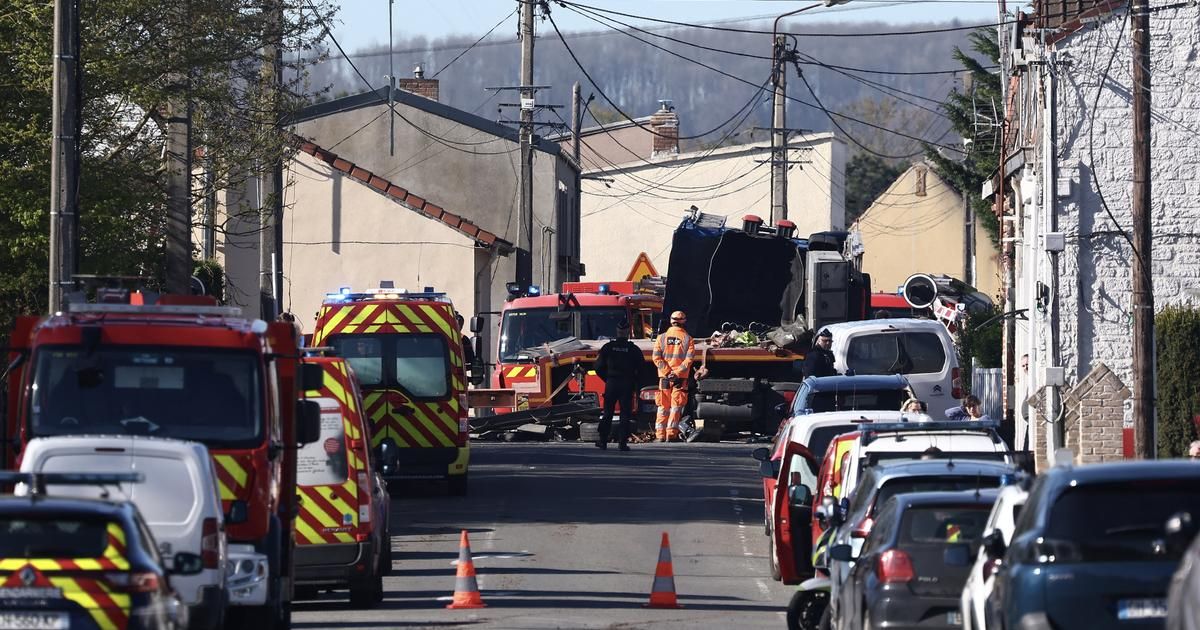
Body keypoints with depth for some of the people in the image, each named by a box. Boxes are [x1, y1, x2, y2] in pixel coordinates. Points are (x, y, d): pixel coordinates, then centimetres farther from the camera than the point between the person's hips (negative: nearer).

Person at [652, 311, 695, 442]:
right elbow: (688, 359, -10)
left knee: (663, 407, 9)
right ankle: (671, 434, -4)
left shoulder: (661, 338, 4)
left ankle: (660, 434, 8)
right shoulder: (688, 339, -1)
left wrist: (667, 372, -9)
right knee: (676, 407, 1)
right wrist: (676, 373, -13)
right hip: (681, 378, -2)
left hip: (664, 377, 2)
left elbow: (657, 358, -5)